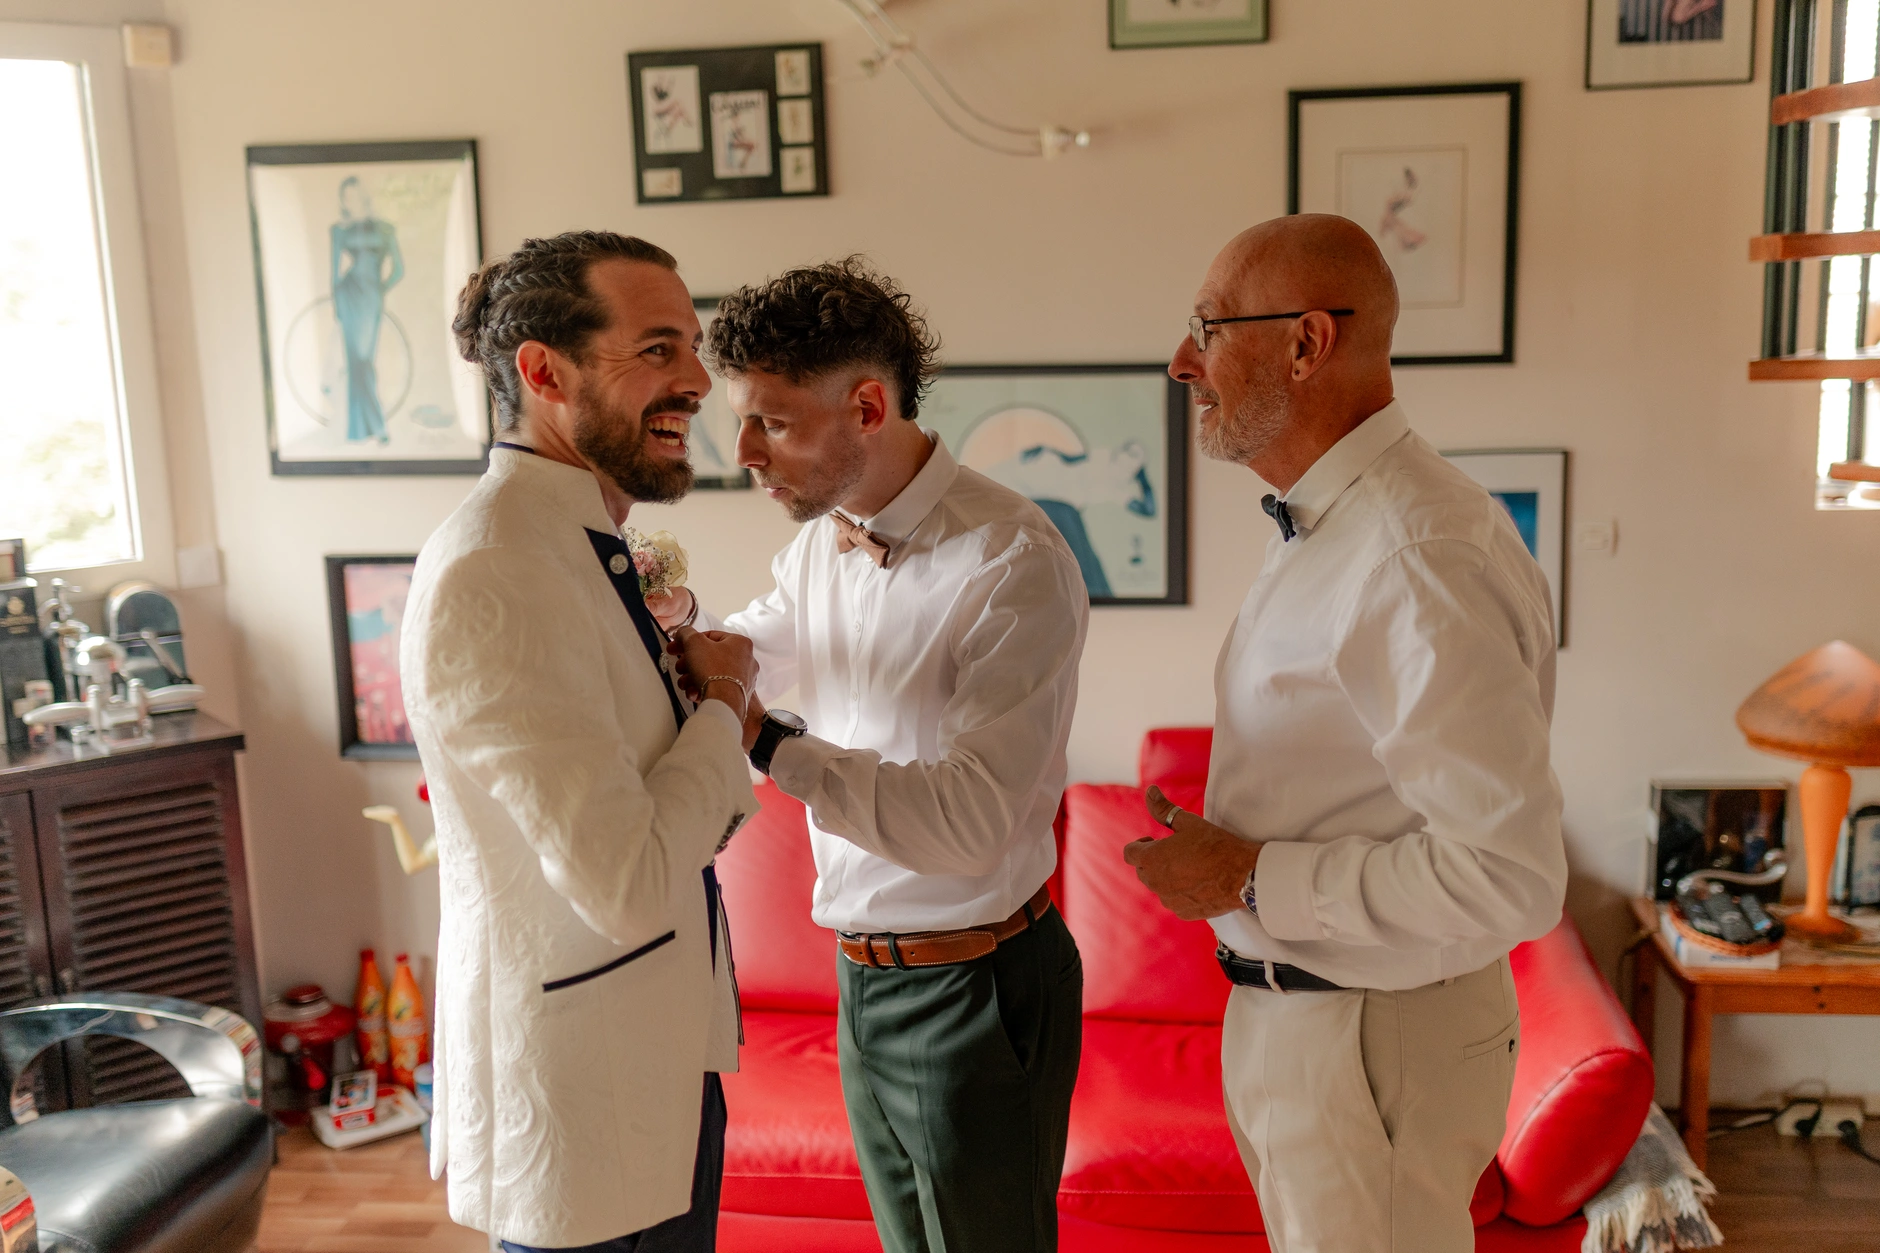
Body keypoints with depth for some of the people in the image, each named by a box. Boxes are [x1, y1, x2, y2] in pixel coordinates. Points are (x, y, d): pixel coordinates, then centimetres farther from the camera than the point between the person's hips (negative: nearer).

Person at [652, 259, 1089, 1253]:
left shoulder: (1013, 563, -23)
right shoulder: (821, 540, 3)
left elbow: (969, 822, -30)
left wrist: (767, 741, -27)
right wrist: (679, 619, -2)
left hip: (975, 991, -7)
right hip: (864, 977, 8)